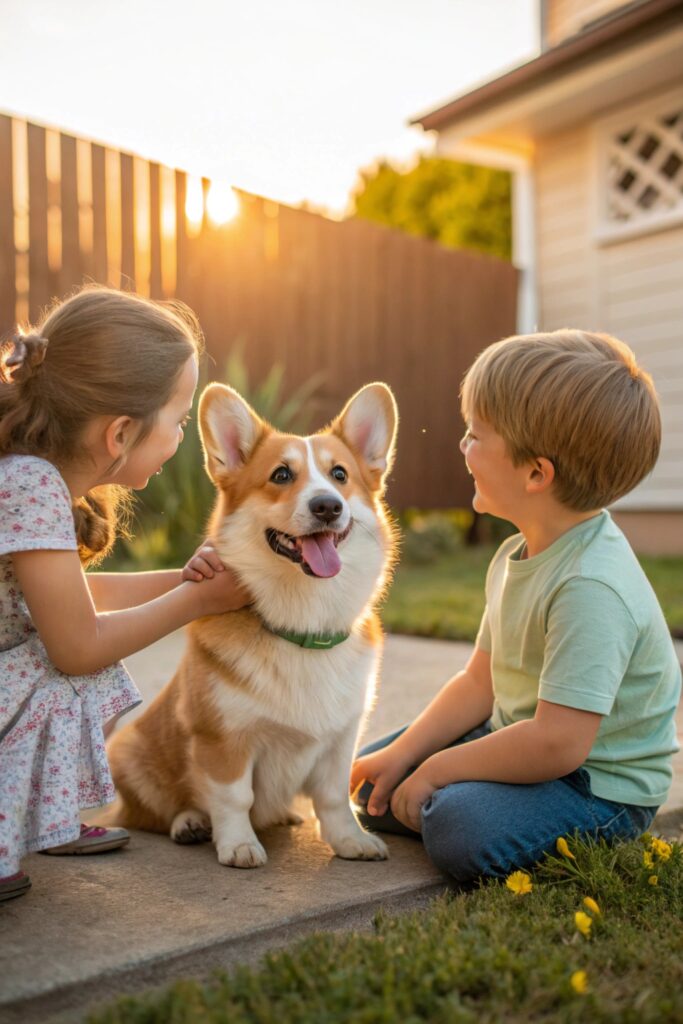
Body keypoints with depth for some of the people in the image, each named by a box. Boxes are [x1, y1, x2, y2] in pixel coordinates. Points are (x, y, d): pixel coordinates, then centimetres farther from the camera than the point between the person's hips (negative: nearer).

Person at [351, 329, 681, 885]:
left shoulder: (591, 587, -30)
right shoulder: (515, 556, 1)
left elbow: (558, 744, -32)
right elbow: (480, 683, 7)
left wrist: (439, 769, -20)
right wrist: (404, 753, -2)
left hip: (600, 787, -8)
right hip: (520, 742, 9)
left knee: (461, 828, -32)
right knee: (376, 785, 8)